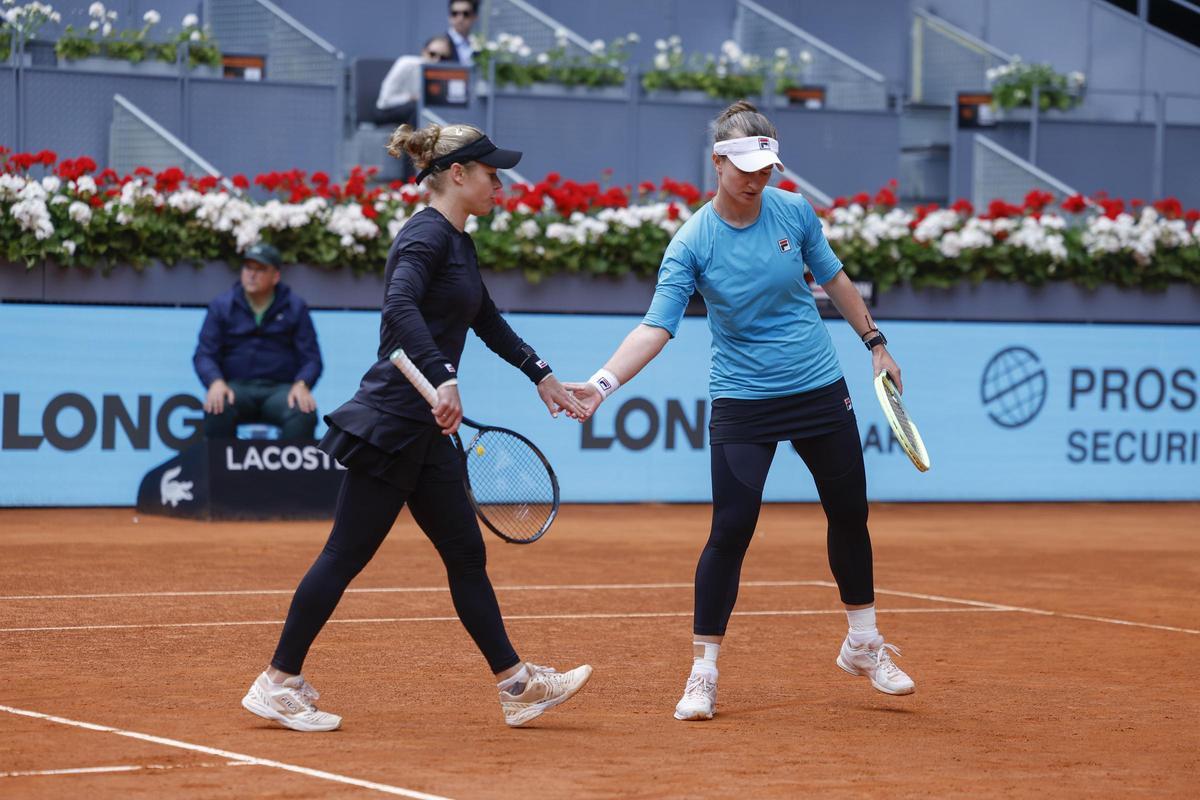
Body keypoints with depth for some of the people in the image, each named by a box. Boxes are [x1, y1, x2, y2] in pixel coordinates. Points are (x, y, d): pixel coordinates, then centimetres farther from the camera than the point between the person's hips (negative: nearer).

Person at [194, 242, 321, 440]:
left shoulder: (295, 307, 10)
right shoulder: (221, 306, 11)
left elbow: (311, 358, 6)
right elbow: (204, 354, 4)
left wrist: (301, 385, -17)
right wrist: (216, 382, -19)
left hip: (280, 388, 0)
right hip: (237, 387, 0)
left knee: (304, 415, -35)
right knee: (216, 410, -36)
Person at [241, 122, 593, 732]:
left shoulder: (457, 242, 17)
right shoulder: (427, 235, -13)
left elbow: (486, 320, 32)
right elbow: (399, 304, -31)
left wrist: (541, 375, 32)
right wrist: (443, 377, -40)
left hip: (426, 430, 10)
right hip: (391, 422, -10)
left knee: (466, 556, 10)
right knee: (347, 554, -4)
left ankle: (517, 685, 14)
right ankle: (277, 684, 3)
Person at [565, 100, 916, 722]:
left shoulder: (795, 211, -6)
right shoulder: (692, 243, -16)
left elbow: (833, 279, 12)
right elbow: (656, 327, -23)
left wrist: (875, 343, 17)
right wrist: (602, 382, -37)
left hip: (820, 389, 4)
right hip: (742, 400, -4)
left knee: (849, 515, 12)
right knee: (730, 531, -12)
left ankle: (864, 647, 33)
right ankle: (703, 673, -1)